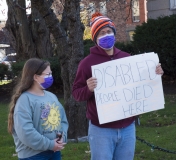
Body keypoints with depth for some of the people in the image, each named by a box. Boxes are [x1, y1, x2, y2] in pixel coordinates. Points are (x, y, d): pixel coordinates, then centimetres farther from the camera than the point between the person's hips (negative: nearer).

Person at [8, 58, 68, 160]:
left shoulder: (52, 96, 11)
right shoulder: (25, 99, -14)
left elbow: (63, 119, 15)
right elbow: (25, 132, -23)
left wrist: (63, 137, -6)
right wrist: (49, 144, -18)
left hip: (55, 152, 8)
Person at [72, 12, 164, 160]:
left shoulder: (127, 58, 6)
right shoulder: (88, 62, -5)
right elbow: (76, 93, -5)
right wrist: (88, 89, -26)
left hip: (127, 127, 4)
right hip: (101, 129, -4)